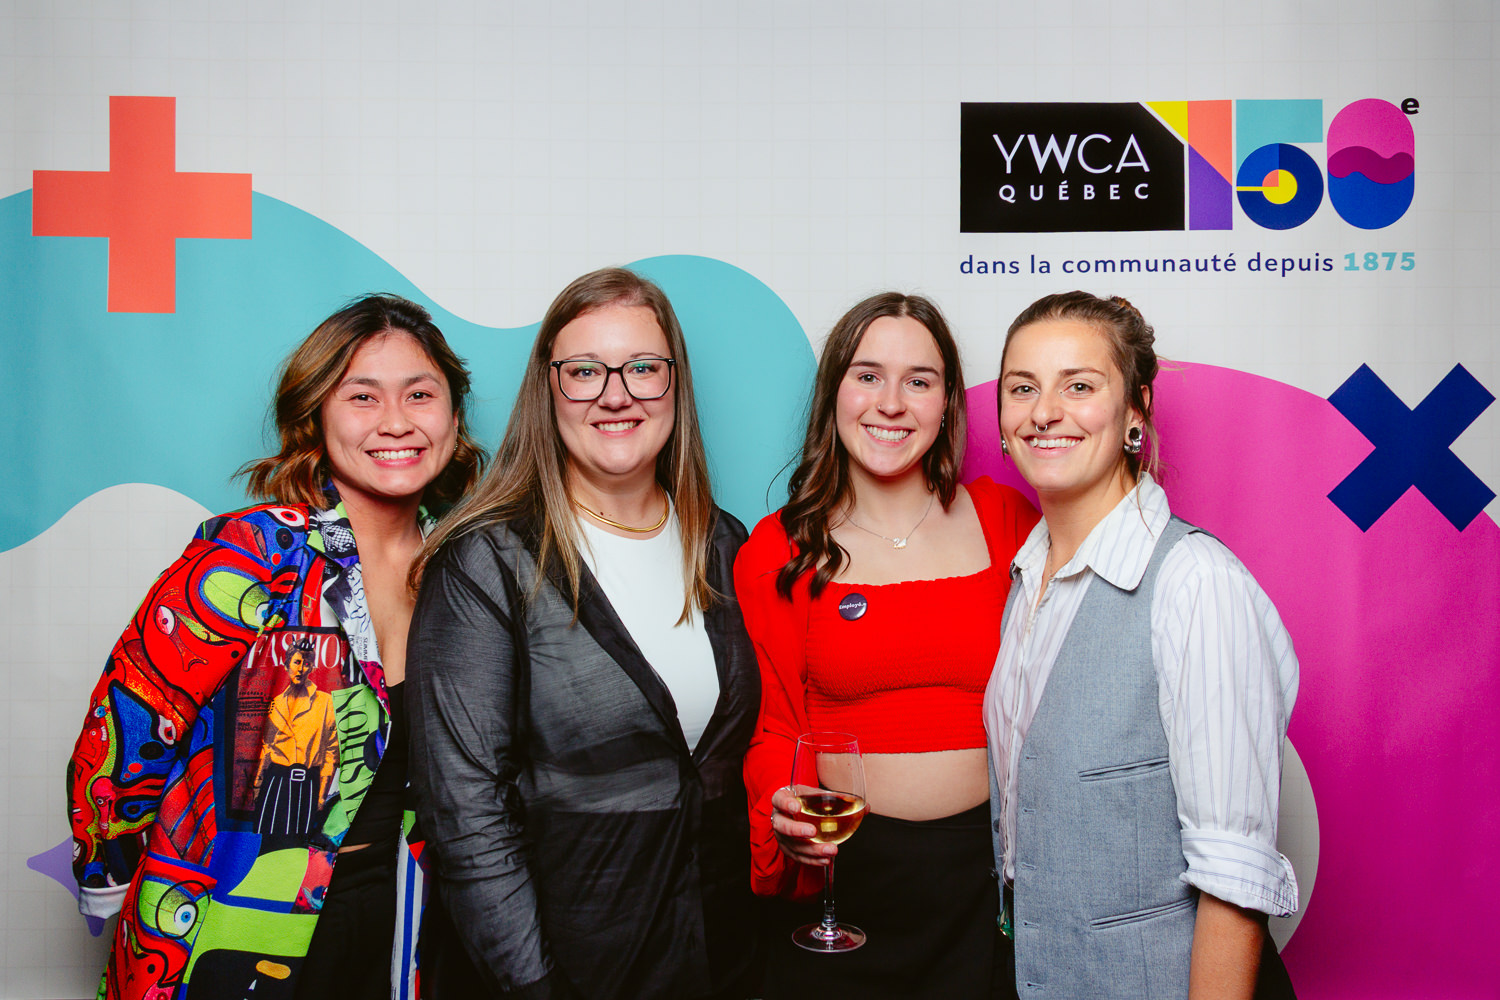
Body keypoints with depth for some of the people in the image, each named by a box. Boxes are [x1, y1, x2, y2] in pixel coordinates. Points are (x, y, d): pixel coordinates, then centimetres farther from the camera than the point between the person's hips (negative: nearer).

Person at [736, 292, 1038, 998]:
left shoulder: (1005, 518, 1)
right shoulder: (778, 551, -2)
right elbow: (773, 723, 0)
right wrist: (784, 809, -18)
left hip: (987, 862, 1)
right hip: (841, 865, -1)